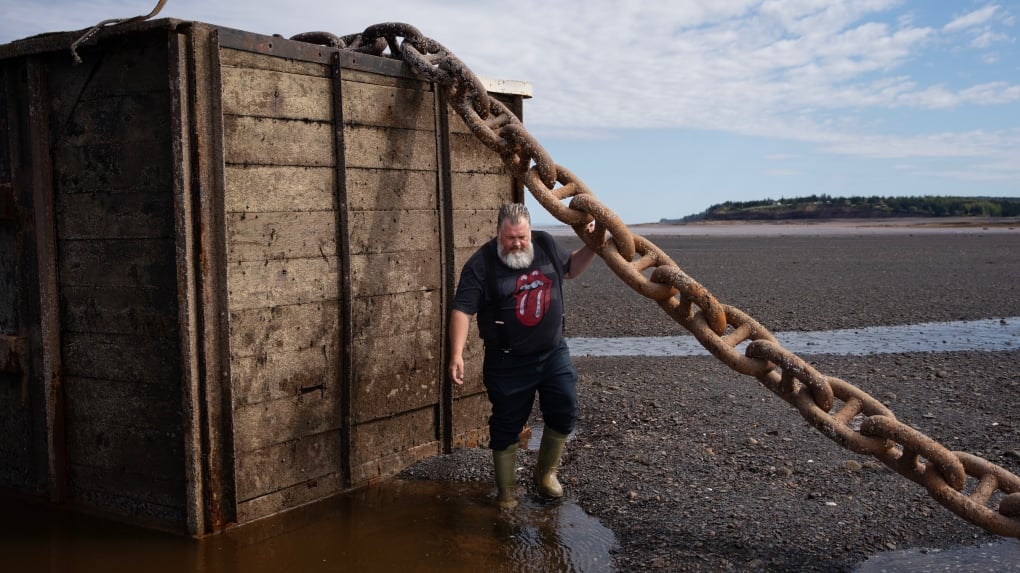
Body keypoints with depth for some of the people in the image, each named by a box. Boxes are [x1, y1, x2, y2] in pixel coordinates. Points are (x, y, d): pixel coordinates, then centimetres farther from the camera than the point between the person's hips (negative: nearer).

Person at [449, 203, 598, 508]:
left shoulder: (545, 245, -1)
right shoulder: (481, 264, -15)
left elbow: (570, 268, 18)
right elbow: (462, 310, -17)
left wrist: (592, 246, 2)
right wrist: (457, 354, -27)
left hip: (554, 353, 4)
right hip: (509, 362, -4)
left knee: (564, 413, 8)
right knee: (506, 426, 6)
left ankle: (546, 472, 32)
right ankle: (507, 491, 23)